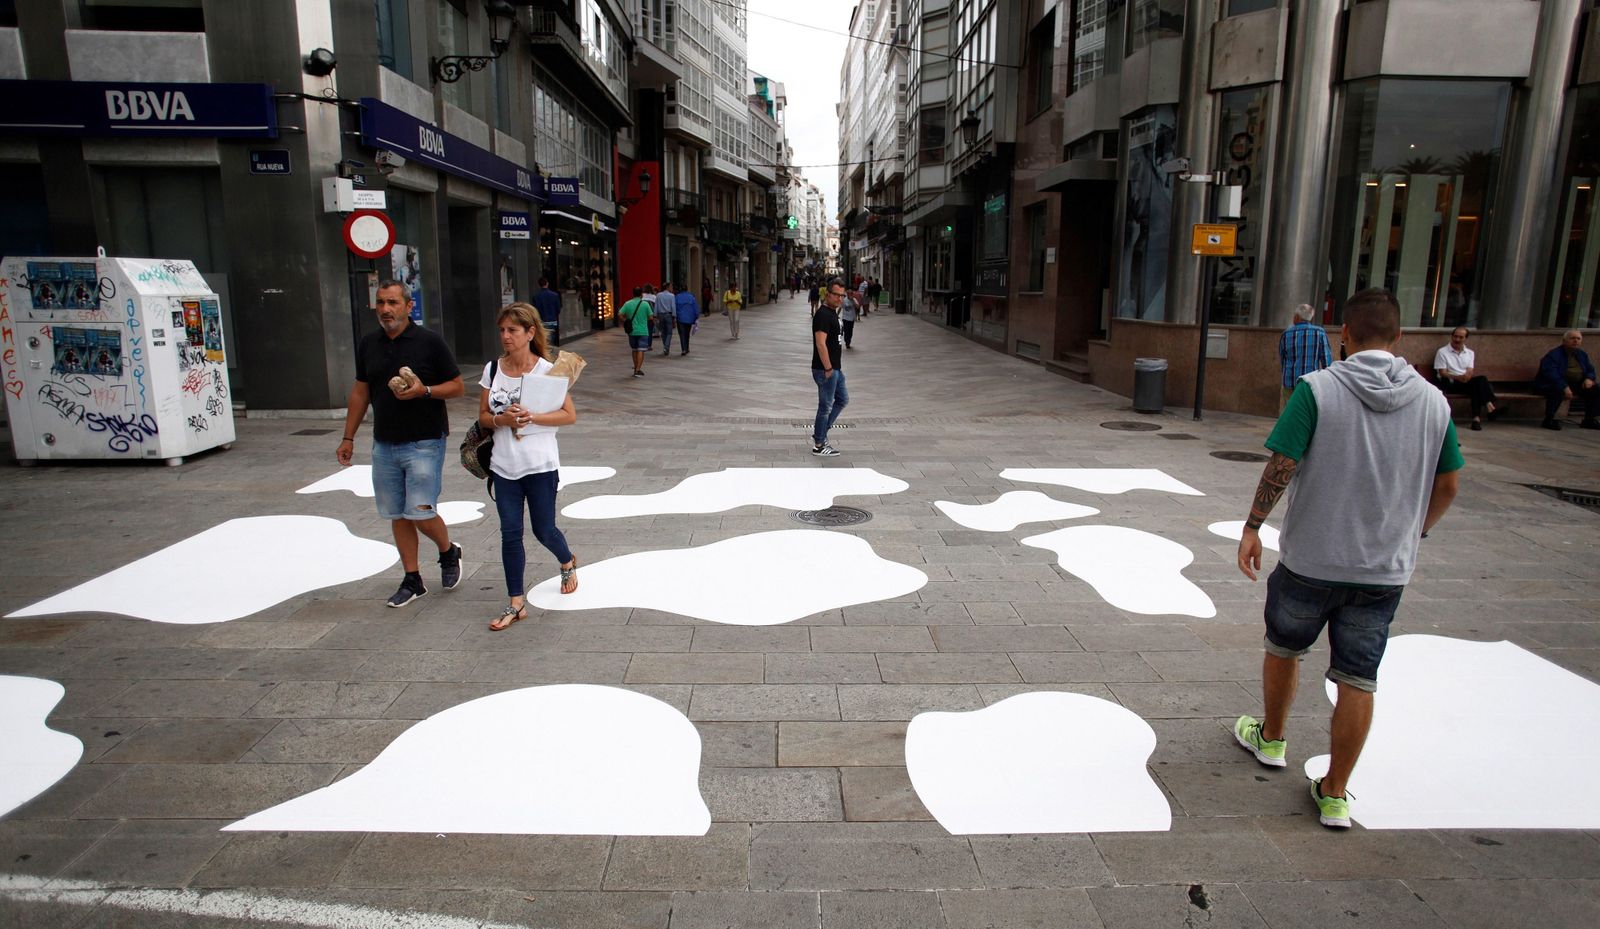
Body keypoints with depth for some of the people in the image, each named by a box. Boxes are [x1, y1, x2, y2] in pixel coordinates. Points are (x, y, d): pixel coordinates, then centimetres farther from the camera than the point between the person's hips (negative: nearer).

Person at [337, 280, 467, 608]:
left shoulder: (429, 342, -7)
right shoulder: (368, 344, 8)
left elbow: (458, 386, -4)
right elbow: (360, 391, 16)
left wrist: (424, 390, -21)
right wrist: (348, 437, 15)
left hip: (424, 442, -5)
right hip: (384, 444, 5)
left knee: (421, 513, -9)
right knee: (397, 515, 9)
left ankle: (449, 552, 21)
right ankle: (412, 580, 21)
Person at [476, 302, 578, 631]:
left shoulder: (546, 370, -8)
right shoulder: (492, 370, 3)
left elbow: (569, 415, -9)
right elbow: (483, 416, 7)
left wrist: (532, 417, -21)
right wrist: (501, 420, -14)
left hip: (540, 465, -3)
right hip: (504, 466, 3)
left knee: (543, 530, 8)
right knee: (510, 533, 3)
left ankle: (568, 562, 43)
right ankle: (516, 604, 13)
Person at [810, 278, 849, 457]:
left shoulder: (833, 313, 13)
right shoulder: (823, 315, -18)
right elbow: (821, 344, -24)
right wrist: (828, 369, -22)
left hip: (834, 368, 10)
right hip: (825, 370, -10)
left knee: (843, 399, 19)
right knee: (826, 406, -1)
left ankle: (820, 431, 26)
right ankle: (819, 446, 10)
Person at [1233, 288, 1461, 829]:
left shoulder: (1317, 389, -13)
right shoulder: (1433, 401, 0)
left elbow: (1281, 466, -16)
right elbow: (1448, 485, 7)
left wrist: (1252, 526, -5)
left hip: (1310, 560, -3)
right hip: (1387, 568, 3)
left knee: (1282, 648, 21)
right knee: (1358, 680, 9)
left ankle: (1270, 740, 41)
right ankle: (1335, 795, 17)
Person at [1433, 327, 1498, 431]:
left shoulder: (1470, 353, 18)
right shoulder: (1442, 352, 3)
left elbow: (1470, 372, 5)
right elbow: (1442, 373, -5)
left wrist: (1467, 377, -20)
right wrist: (1457, 377, -23)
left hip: (1467, 382, 4)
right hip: (1450, 383, -4)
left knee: (1481, 380, -29)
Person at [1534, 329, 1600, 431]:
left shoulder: (1582, 354, 15)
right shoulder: (1553, 354, -10)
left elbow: (1590, 370, 22)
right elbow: (1550, 373, -22)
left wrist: (1589, 378, -4)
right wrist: (1564, 387, -31)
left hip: (1576, 384, 8)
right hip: (1552, 385, -8)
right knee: (1558, 391, -39)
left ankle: (1589, 420, 4)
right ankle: (1548, 420, -28)